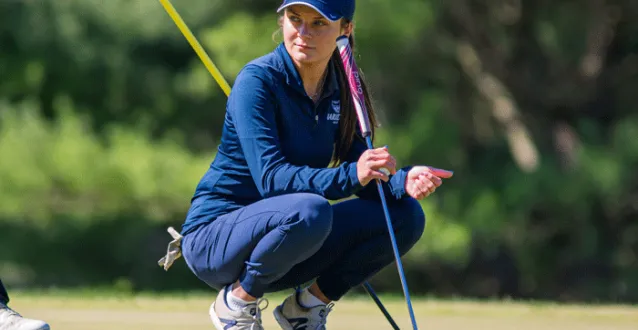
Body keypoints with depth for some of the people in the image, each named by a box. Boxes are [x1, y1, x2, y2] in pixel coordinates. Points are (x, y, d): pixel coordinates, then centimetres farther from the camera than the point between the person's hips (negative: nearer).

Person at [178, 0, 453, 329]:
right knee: (309, 211, -37)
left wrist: (403, 181, -24)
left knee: (406, 215, -6)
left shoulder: (340, 91, 3)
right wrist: (349, 175, -41)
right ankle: (236, 301, -11)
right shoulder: (257, 80, -18)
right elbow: (270, 178, -27)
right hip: (214, 239, -7)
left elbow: (366, 179, -1)